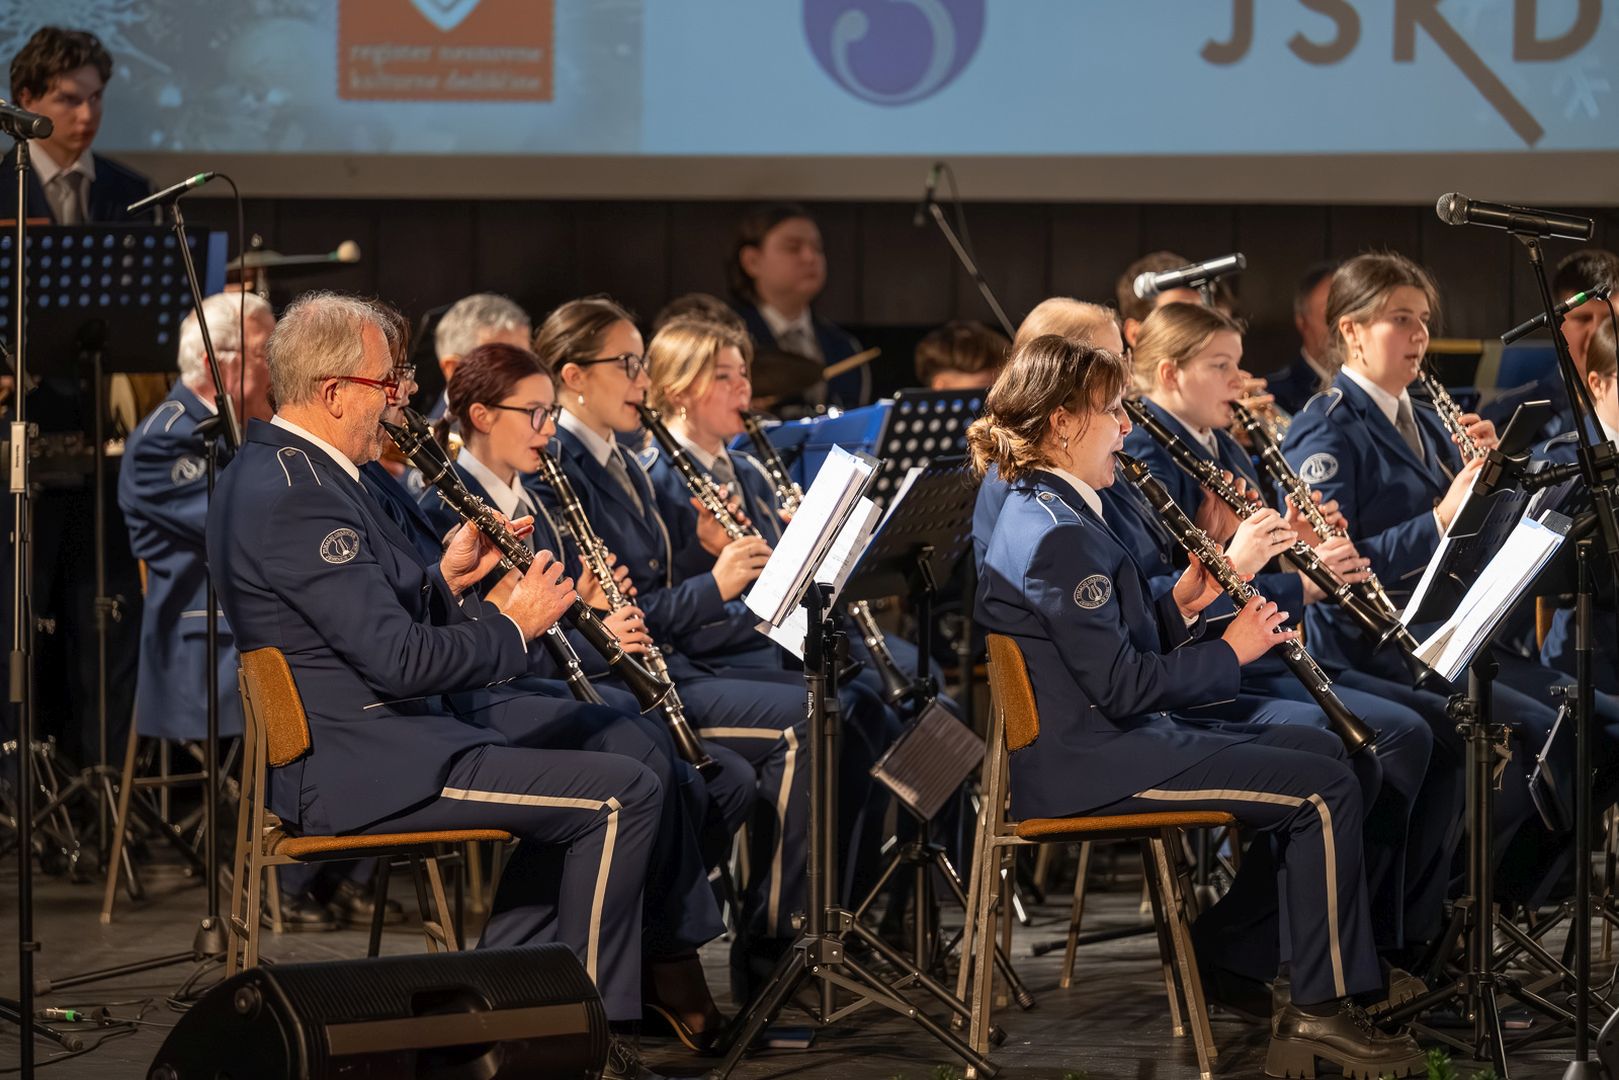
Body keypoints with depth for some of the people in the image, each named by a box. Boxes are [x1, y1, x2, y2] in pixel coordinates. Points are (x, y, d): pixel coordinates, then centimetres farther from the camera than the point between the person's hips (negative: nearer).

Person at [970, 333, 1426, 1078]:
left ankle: (1230, 960, 17)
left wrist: (1178, 607, 4)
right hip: (1089, 764, -11)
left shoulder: (1036, 511, 13)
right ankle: (1323, 1009, -4)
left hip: (1090, 739, 11)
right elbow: (1120, 684, -23)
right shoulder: (1060, 535, -20)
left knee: (1320, 751, 15)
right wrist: (1229, 652, -11)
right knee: (1324, 790, -13)